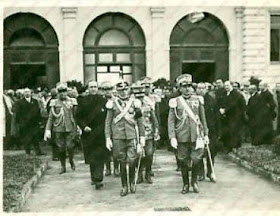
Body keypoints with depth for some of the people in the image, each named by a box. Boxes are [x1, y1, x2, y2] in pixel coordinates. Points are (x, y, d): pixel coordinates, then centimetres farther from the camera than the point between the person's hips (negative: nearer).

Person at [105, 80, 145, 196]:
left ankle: (132, 181, 20)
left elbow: (140, 121, 8)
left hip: (132, 136, 0)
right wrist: (108, 138, -1)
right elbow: (108, 122, 5)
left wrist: (142, 137, 5)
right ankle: (124, 186, 20)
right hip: (118, 137, 0)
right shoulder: (112, 103, 2)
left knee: (131, 161, -6)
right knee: (122, 162, 6)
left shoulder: (134, 102, 4)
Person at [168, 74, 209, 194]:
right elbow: (171, 121, -1)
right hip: (182, 137, -1)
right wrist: (172, 137, -9)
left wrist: (206, 134, 12)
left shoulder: (197, 100, 7)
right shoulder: (175, 102, 0)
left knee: (196, 160, -3)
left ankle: (194, 181, 22)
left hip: (196, 136, 1)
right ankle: (185, 184, 24)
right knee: (183, 161, 6)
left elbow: (203, 119, 13)